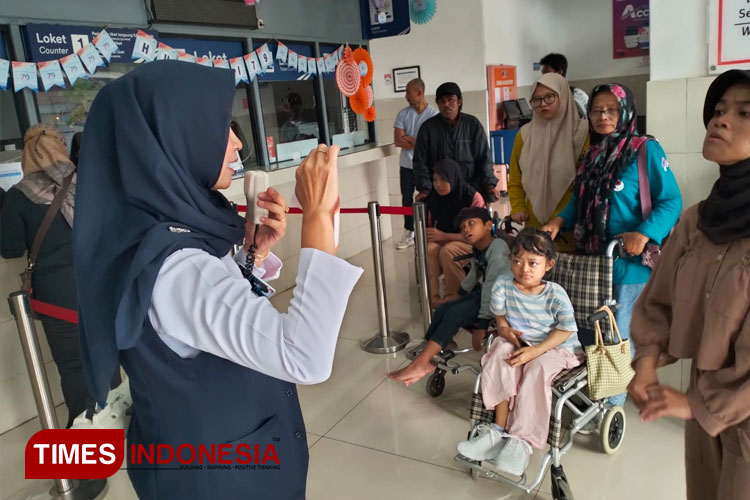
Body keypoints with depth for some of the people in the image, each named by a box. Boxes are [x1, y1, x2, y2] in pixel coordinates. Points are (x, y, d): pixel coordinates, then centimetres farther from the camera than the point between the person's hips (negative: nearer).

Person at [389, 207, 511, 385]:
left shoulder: (497, 250, -25)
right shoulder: (477, 248, 3)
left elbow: (492, 289, -29)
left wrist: (481, 325, -31)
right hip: (483, 292, 9)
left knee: (454, 314, -21)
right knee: (442, 310, -5)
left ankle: (421, 363, -18)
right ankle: (423, 360, -7)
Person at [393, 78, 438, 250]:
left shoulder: (434, 114, -9)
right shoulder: (402, 114, 1)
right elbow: (398, 141, -7)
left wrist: (410, 139, -11)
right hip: (407, 165, 4)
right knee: (407, 198, 10)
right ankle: (409, 234, 21)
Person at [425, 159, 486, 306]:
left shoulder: (473, 197, -15)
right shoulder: (434, 198, 0)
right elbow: (430, 225, 12)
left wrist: (443, 236, -22)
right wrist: (428, 235, -14)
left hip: (472, 244, -4)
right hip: (443, 241, 4)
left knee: (448, 251, -35)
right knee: (428, 250, -29)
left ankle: (454, 298, -16)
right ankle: (432, 299, -26)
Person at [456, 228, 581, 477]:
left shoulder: (555, 294, -21)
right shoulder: (503, 285, -13)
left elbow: (566, 330, -16)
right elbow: (501, 317, 3)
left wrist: (535, 351, -26)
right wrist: (506, 330, -19)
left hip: (555, 347, -3)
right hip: (519, 342, 4)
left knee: (537, 369, -32)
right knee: (500, 356, -26)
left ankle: (521, 440, -24)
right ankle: (500, 430, -23)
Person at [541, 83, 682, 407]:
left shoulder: (646, 150, -9)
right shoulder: (593, 154, 12)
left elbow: (671, 200, -11)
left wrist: (644, 235, -26)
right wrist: (560, 221, -1)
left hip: (629, 259, -6)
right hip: (592, 257, 6)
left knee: (617, 335, 3)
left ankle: (612, 404, 19)